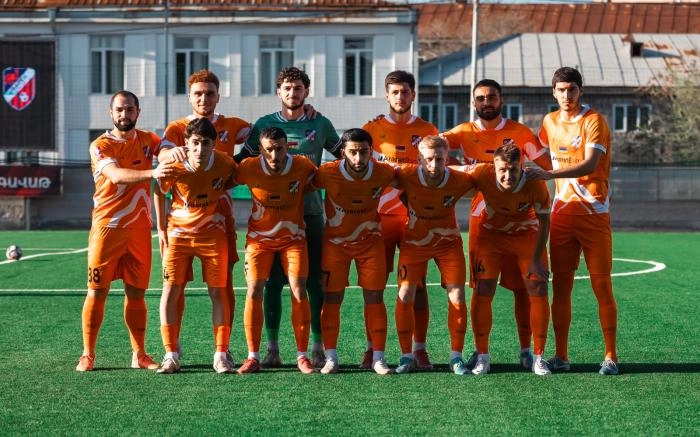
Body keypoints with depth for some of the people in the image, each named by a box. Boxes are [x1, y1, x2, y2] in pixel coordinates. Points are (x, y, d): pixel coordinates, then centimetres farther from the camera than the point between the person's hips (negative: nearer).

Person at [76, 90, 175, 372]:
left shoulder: (147, 140, 11)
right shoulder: (100, 146, -5)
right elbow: (116, 175, -22)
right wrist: (152, 173, -38)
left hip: (139, 228, 3)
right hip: (107, 226, -3)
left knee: (136, 292, 7)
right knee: (97, 291, -1)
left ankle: (139, 354, 14)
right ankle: (87, 355, 6)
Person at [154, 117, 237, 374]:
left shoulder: (224, 163, -17)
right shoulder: (174, 166, -20)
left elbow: (233, 179, 10)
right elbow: (160, 192, 0)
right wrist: (161, 228, 3)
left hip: (212, 232, 1)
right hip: (179, 232, -1)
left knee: (218, 292, -3)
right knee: (171, 290, -8)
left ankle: (221, 356, 3)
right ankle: (171, 355, -2)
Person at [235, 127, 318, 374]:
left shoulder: (302, 166, -17)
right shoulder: (249, 168, -19)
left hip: (293, 237, 0)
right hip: (259, 237, 0)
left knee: (299, 292, -9)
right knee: (254, 292, -9)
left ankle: (302, 356, 1)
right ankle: (253, 357, -1)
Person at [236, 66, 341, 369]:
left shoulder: (320, 124, 7)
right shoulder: (264, 124, 7)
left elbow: (343, 156, 18)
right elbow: (242, 160, 12)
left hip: (310, 210, 0)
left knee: (313, 281, 0)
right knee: (272, 281, 0)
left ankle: (318, 347, 7)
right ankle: (272, 349, 7)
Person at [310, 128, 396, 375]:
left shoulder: (383, 173, -18)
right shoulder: (328, 173, -23)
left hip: (370, 241, 1)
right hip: (335, 242, -1)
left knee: (374, 297, -1)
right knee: (332, 298, -2)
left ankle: (378, 358, 5)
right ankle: (331, 358, 6)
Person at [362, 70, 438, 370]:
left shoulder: (427, 131, 8)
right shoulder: (372, 129, 7)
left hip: (416, 216, 0)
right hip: (379, 217, 0)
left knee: (417, 284, 0)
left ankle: (419, 349, 6)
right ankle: (372, 348, 7)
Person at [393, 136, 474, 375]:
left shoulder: (459, 181, -25)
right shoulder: (407, 176, -26)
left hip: (448, 242, 0)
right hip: (414, 242, 0)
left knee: (457, 297, -7)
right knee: (405, 296, -8)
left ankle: (456, 357, 5)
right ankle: (407, 356, 3)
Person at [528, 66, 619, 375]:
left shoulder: (593, 121, -8)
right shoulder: (550, 122, 10)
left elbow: (590, 164, -21)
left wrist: (548, 174, -28)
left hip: (593, 213, -5)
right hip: (562, 213, 5)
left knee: (602, 285, -4)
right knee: (560, 285, 2)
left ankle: (611, 356, 0)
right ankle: (561, 356, 7)